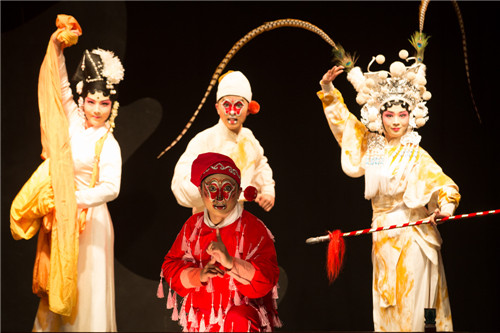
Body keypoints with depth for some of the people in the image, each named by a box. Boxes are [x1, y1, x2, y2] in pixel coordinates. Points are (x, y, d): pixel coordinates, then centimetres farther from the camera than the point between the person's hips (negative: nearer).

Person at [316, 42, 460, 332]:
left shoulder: (415, 155, -9)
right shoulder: (371, 146, 7)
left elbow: (441, 180, -18)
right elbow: (343, 122, 19)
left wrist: (447, 203, -38)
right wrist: (328, 90, 15)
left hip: (410, 235, -6)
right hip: (382, 236, 6)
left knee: (408, 309, -4)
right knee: (385, 307, 11)